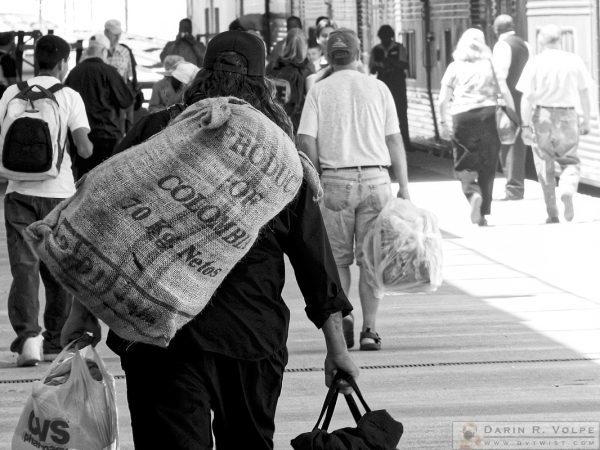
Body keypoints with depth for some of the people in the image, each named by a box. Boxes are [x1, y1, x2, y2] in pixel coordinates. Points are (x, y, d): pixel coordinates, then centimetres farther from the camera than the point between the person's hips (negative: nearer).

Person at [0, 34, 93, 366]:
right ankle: (55, 342, 17)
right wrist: (88, 148, 14)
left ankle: (28, 335, -20)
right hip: (59, 192, -1)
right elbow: (83, 148, -9)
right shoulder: (69, 96, -1)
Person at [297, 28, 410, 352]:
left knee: (337, 258, 11)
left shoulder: (319, 91, 3)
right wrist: (404, 186, 6)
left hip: (335, 179, 0)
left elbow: (306, 140, -5)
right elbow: (394, 140, 3)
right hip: (376, 178, 1)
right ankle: (369, 328, 0)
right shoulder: (377, 88, 6)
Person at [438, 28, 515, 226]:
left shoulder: (454, 67, 4)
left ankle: (473, 193, -22)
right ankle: (483, 214, 8)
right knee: (487, 168, 7)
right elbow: (505, 92, -1)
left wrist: (443, 123, 9)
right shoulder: (490, 65, 5)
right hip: (488, 115, 1)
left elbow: (443, 100, 1)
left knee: (463, 166, 7)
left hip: (462, 118, -1)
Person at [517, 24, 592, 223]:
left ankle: (552, 213, 11)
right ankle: (568, 191, -17)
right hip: (568, 117, 1)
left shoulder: (535, 63, -7)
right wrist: (586, 120, 14)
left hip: (543, 115, -1)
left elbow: (527, 97, -10)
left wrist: (526, 126, -5)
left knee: (545, 166, 10)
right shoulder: (574, 61, 0)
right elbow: (584, 93, 5)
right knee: (569, 162, 13)